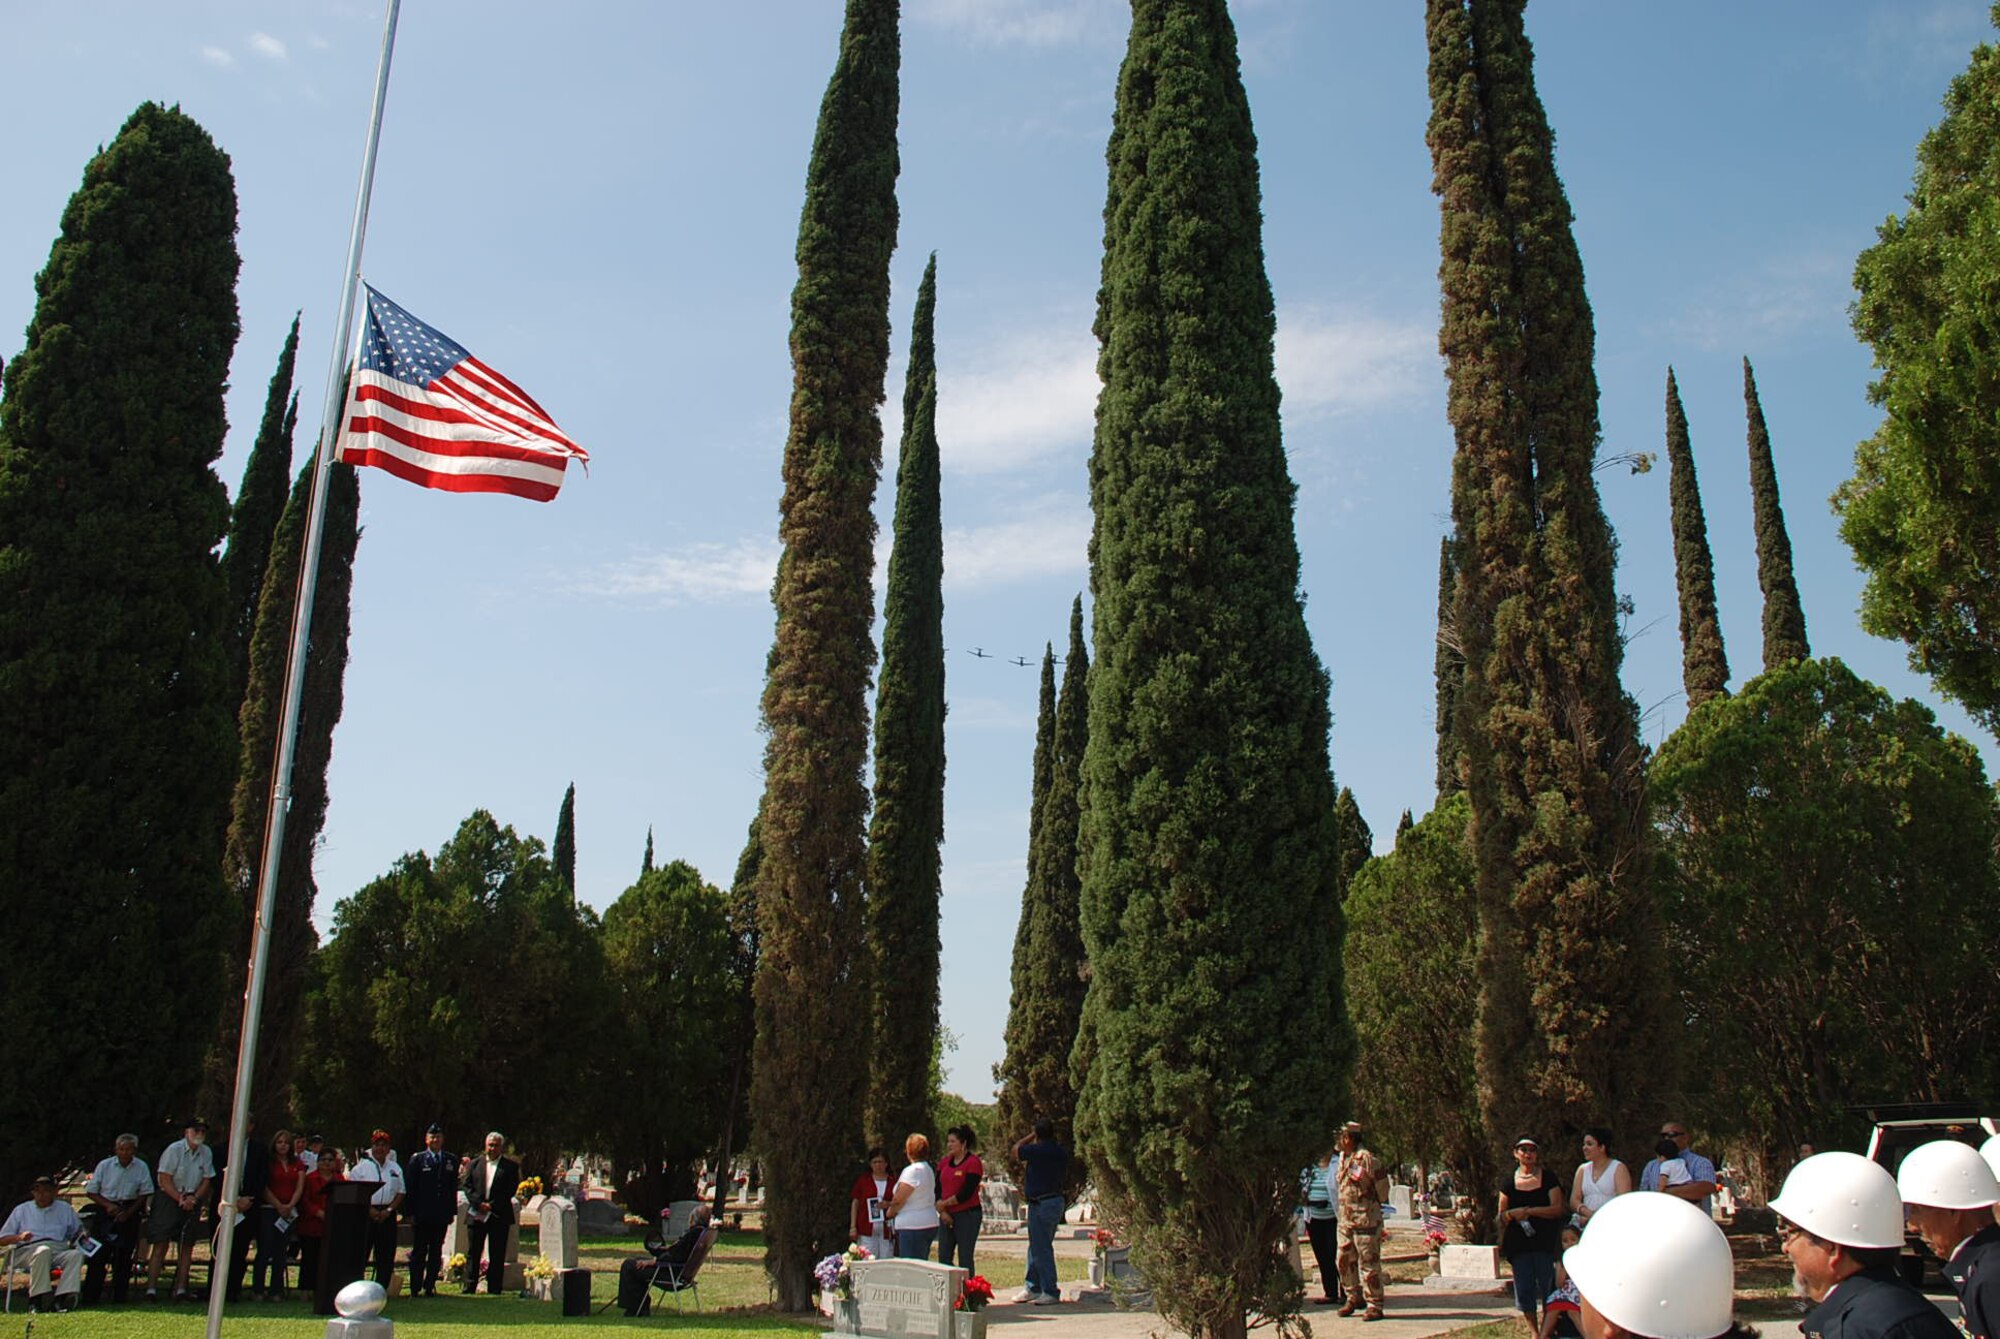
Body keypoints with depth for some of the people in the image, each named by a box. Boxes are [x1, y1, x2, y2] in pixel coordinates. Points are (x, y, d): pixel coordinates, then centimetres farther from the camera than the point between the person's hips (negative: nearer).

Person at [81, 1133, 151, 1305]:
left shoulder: (141, 1167, -1)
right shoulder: (104, 1165, -3)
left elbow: (144, 1194, 3)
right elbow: (91, 1192, 2)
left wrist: (129, 1212, -10)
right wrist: (108, 1206, -12)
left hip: (130, 1212, 0)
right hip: (105, 1211, 0)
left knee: (123, 1255, 0)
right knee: (99, 1254, -8)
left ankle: (119, 1296, 7)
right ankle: (90, 1297, -2)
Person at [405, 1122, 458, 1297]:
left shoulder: (451, 1161, 9)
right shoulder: (417, 1160, 1)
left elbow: (454, 1188, 10)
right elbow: (410, 1188, -1)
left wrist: (452, 1211, 4)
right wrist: (411, 1213, -8)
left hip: (441, 1215, 3)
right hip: (421, 1215, -2)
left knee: (436, 1253, 6)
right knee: (419, 1252, 3)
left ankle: (429, 1287, 12)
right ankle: (416, 1288, 9)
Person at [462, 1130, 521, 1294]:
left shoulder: (511, 1166, 3)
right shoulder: (475, 1163, 11)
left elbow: (511, 1190, -3)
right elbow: (467, 1185, 5)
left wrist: (492, 1205, -11)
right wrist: (479, 1203, -10)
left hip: (499, 1216, -2)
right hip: (476, 1215, 2)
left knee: (497, 1256, 1)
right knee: (473, 1253, 5)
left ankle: (494, 1291, 6)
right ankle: (469, 1288, 12)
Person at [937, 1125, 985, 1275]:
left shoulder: (973, 1163, -9)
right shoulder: (945, 1162, 10)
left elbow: (966, 1193, -16)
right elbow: (938, 1189, 6)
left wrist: (945, 1203, -9)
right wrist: (942, 1212, -7)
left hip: (967, 1214, -6)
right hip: (946, 1216, 6)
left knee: (965, 1258, -1)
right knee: (943, 1257, 6)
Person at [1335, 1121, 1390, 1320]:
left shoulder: (1366, 1158, -15)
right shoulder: (1343, 1157, 12)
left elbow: (1382, 1184, -12)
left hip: (1366, 1219, -9)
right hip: (1346, 1220, 9)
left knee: (1369, 1263, -3)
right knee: (1345, 1259, 13)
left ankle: (1374, 1306, 4)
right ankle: (1354, 1297, 28)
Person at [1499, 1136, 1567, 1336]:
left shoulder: (1548, 1179, 3)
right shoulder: (1508, 1183, 9)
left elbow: (1558, 1209, -7)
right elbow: (1502, 1216, 13)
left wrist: (1528, 1211, -15)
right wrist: (1511, 1214, -10)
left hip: (1544, 1242, -2)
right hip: (1518, 1243, 2)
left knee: (1548, 1288, -1)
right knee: (1524, 1290, 3)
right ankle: (1534, 1332, 15)